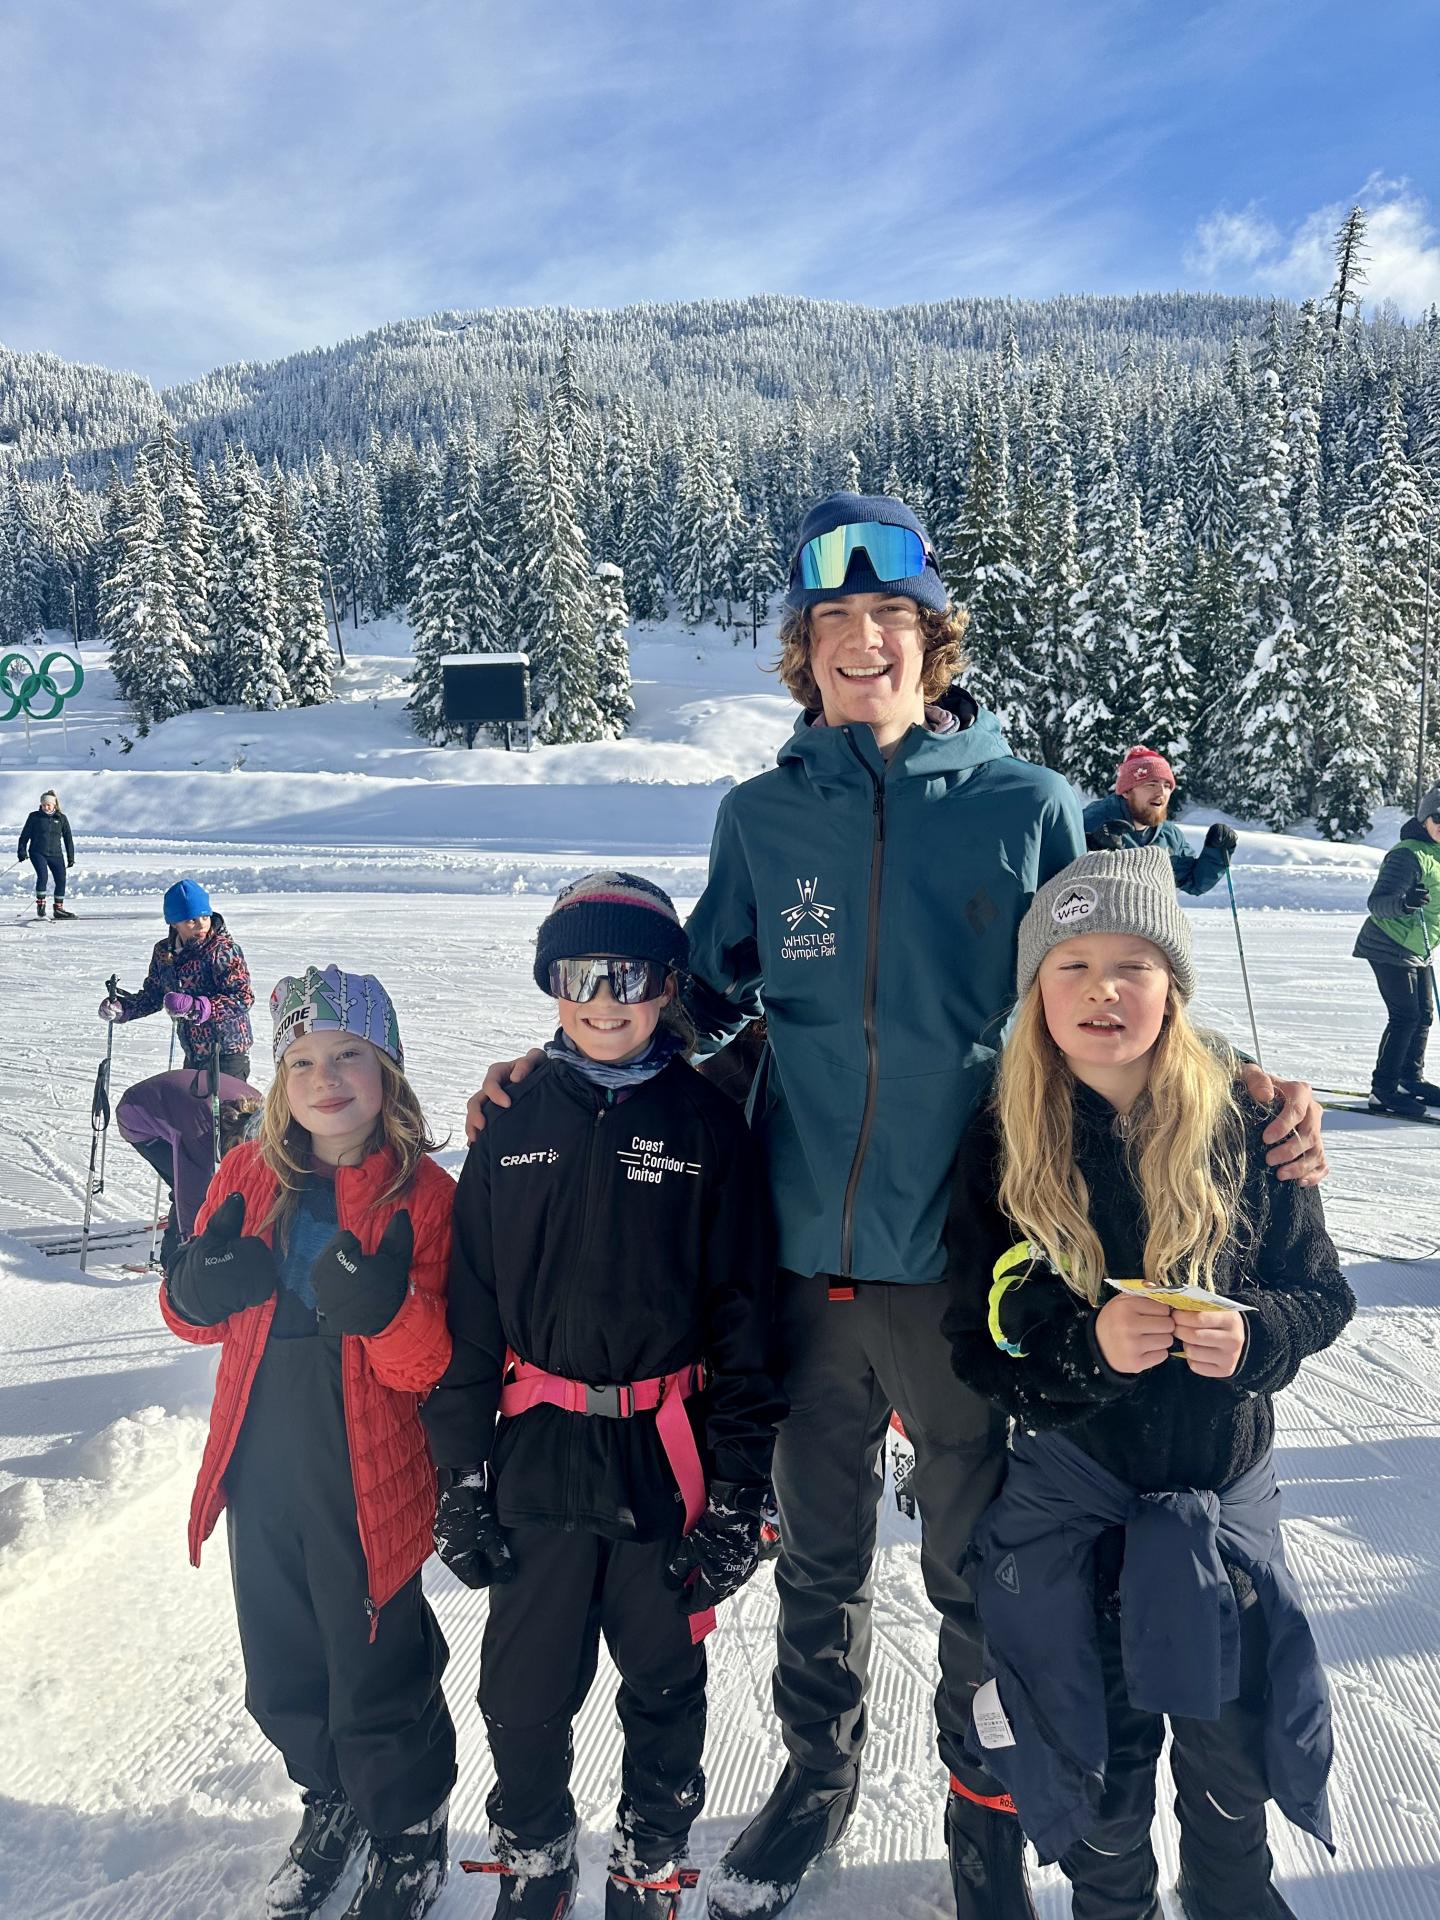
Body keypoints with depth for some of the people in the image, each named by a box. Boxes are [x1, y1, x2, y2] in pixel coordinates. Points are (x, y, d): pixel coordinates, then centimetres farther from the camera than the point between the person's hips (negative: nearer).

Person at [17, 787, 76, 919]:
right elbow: (25, 835, 6)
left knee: (61, 879, -3)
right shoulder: (34, 817, 3)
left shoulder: (61, 818, 7)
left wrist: (71, 857, 7)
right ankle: (40, 904, -7)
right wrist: (22, 851, -3)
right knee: (43, 875, -22)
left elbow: (68, 838, 10)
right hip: (37, 852, -2)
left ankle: (59, 909, 8)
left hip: (56, 854, 2)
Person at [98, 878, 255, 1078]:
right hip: (193, 1057, 7)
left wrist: (194, 1006, -30)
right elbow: (153, 995, 16)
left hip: (227, 1057, -7)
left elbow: (243, 998, -20)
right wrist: (121, 1007, -2)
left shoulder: (223, 949, -14)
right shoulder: (163, 951, 5)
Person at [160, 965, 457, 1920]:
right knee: (283, 1671, 22)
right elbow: (198, 1315, 9)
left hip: (367, 1483, -5)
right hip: (261, 1472, 5)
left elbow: (432, 1365, -16)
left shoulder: (424, 1193, -14)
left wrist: (384, 1311, -35)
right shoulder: (250, 1173, -1)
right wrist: (196, 1293, -14)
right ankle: (330, 1803, 52)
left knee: (376, 1682, 11)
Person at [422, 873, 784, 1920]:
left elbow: (745, 1315, -4)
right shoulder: (516, 1121, 0)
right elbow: (469, 1304, 3)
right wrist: (459, 1472, 2)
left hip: (668, 1457, -1)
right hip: (539, 1453, 2)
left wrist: (739, 1488, -6)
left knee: (665, 1683, 16)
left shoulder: (709, 1125, -6)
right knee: (526, 1686, 13)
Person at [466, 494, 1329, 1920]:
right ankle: (818, 1774, 47)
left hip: (969, 1257, -2)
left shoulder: (1024, 806, -4)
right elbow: (702, 995, 12)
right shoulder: (761, 816, 1)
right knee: (817, 1553, 21)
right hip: (808, 1253, 2)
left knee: (979, 1567, 16)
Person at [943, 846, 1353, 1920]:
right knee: (1100, 1737, 15)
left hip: (1224, 1488, 1)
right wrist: (1088, 1346, -25)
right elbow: (978, 1348, -8)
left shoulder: (1242, 1125, -11)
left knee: (1230, 1731, 16)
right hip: (1072, 1499, 0)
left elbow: (1323, 1292, -1)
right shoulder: (1003, 1148, -11)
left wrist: (1254, 1334, -22)